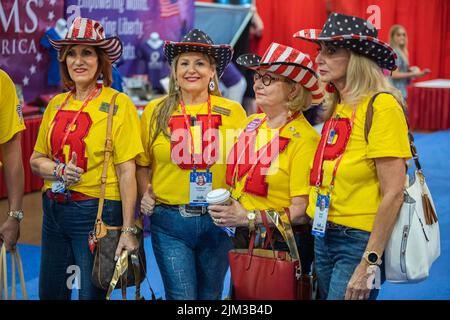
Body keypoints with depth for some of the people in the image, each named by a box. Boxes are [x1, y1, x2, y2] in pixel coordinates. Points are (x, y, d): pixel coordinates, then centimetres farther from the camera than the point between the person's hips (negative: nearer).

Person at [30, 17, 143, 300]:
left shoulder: (118, 104, -9)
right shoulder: (57, 104, 7)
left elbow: (126, 171, -13)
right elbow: (36, 160, 13)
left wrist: (128, 230, -17)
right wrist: (59, 170, -10)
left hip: (97, 211, -6)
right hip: (55, 210, 6)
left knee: (91, 294, 4)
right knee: (50, 293, 16)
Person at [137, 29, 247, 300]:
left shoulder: (233, 112, 1)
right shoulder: (155, 111, 3)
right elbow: (142, 164, 12)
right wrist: (145, 194, -4)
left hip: (218, 223, 1)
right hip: (170, 222, -1)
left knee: (210, 296, 15)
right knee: (181, 296, -4)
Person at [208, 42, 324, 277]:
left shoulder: (303, 138, -14)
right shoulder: (251, 124, 5)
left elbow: (301, 211, -19)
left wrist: (248, 218, -20)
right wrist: (223, 208, -2)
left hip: (284, 244, -6)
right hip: (243, 239, 6)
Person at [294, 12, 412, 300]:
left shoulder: (381, 107, -15)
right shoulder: (336, 107, 7)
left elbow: (393, 194, -18)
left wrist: (369, 264, -19)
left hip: (360, 241, -7)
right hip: (325, 234, 7)